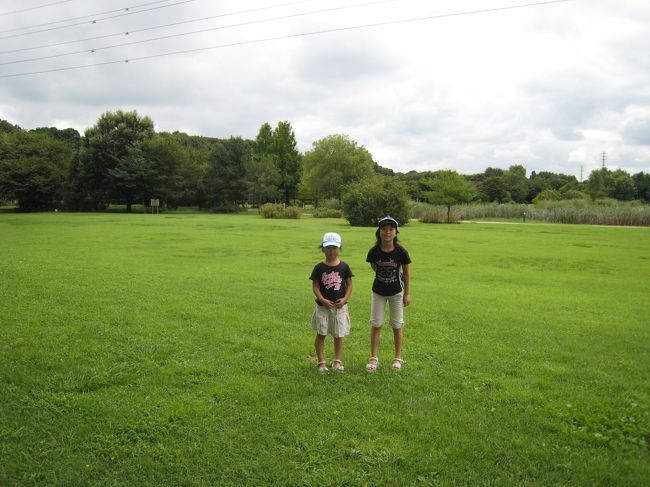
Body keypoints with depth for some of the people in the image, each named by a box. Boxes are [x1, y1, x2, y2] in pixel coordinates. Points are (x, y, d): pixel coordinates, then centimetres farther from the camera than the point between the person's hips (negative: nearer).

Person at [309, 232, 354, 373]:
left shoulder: (344, 266, -1)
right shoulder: (319, 268, -4)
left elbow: (349, 284, 3)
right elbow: (315, 286, -4)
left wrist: (345, 299, -12)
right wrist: (323, 300, -17)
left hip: (340, 306, 1)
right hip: (323, 306, 0)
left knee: (339, 335, 7)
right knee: (321, 334, 5)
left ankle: (337, 361, 21)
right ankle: (321, 362, 16)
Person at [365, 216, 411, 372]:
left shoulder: (401, 252, -20)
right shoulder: (374, 252, -17)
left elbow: (406, 273, -8)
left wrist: (407, 294, -5)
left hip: (396, 292, -1)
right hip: (378, 292, 1)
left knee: (397, 325, 9)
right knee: (376, 324, 4)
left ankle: (397, 358, 23)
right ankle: (373, 358, 14)